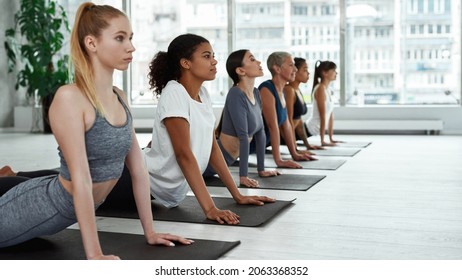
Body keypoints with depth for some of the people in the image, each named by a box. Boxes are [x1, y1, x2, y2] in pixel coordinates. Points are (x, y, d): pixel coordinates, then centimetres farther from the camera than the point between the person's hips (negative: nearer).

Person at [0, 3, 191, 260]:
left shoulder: (120, 98, -1)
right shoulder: (69, 97, -24)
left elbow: (139, 169, 2)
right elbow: (81, 178, -28)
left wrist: (150, 232, 3)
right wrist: (94, 254, -28)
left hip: (70, 211, 7)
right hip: (43, 207, -7)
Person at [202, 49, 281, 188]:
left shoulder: (256, 93, 4)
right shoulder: (236, 95, -21)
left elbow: (260, 131, 7)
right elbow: (243, 136, -25)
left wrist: (261, 170, 7)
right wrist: (243, 176, -27)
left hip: (225, 160, 9)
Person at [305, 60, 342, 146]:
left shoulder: (328, 89, 13)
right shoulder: (320, 89, -14)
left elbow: (330, 115, 15)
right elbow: (323, 116, -17)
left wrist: (331, 139, 16)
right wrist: (323, 141, -17)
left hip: (312, 130, 9)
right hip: (309, 129, -9)